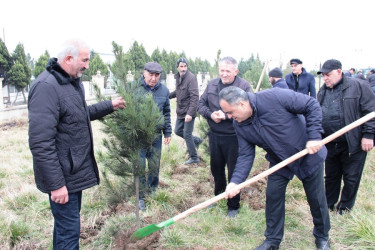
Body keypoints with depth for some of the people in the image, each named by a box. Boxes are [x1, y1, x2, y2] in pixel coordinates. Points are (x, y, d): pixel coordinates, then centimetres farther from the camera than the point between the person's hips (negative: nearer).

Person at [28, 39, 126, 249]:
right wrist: (55, 184, -24)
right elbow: (41, 143, -26)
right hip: (62, 176, -9)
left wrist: (110, 106, 17)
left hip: (75, 170, 10)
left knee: (67, 222, 23)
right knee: (68, 231, 2)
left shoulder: (74, 82, 9)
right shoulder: (47, 87, -23)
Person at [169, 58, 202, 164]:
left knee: (187, 134, -2)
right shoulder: (178, 78, 7)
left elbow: (195, 97, -24)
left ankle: (194, 158, 14)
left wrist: (190, 113, -29)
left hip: (189, 112, -8)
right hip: (180, 111, 8)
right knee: (178, 131, 15)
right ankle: (197, 140, 35)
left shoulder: (191, 78, -18)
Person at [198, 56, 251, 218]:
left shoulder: (244, 86, -10)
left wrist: (226, 115, -26)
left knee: (234, 171, 6)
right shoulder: (212, 84, 6)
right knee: (216, 167, 21)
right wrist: (210, 114, -12)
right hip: (214, 135, 5)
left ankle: (233, 206, 23)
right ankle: (218, 194, 46)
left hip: (234, 137, -5)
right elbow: (201, 104, 8)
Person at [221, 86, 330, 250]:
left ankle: (322, 237, 34)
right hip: (279, 162, 4)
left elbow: (312, 105, -23)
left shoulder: (274, 97, -31)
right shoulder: (239, 126, -12)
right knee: (273, 196, 3)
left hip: (309, 154, -4)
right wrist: (235, 181, -24)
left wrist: (314, 136, -27)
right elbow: (245, 155, -10)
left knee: (316, 199, 9)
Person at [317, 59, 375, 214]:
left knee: (351, 177, 8)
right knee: (331, 176, 17)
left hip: (354, 143, -5)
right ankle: (328, 204, 34)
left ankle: (345, 208, 26)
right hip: (330, 144, 5)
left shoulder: (358, 86, -7)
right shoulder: (322, 92, 11)